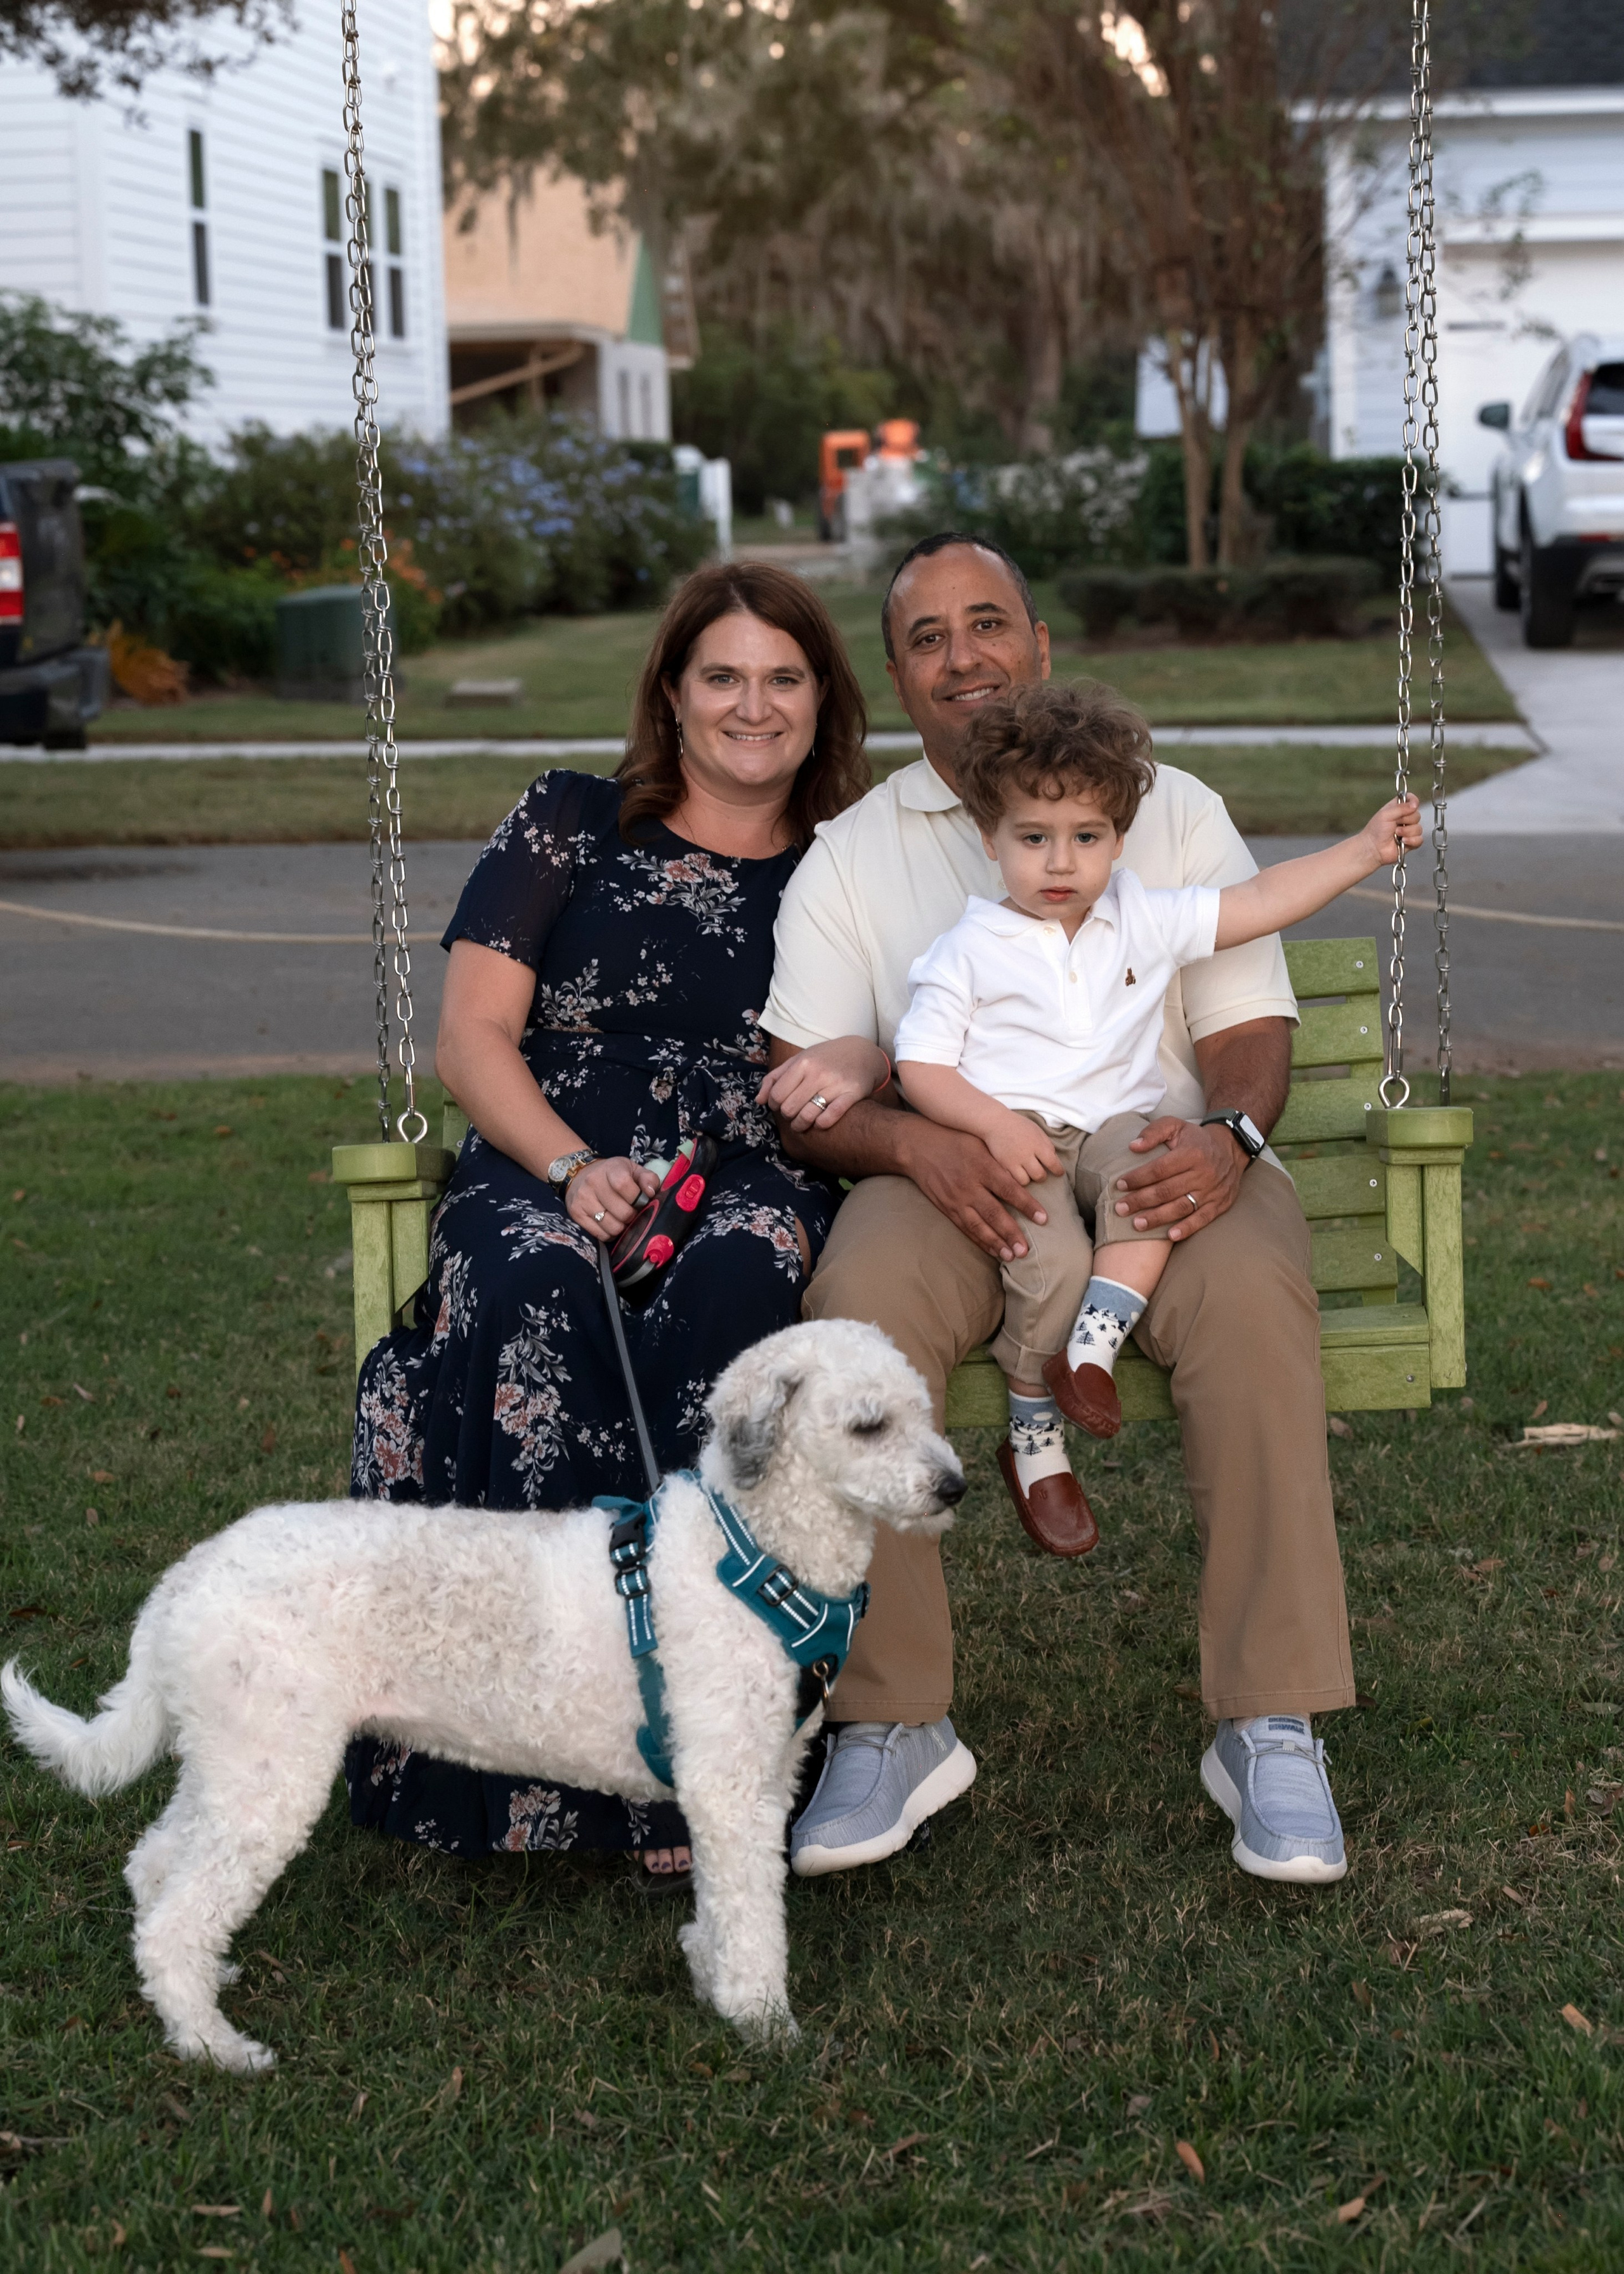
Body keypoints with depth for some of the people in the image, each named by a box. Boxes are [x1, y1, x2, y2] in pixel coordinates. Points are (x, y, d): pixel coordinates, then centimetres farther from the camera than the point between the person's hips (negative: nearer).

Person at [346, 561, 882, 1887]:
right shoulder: (569, 825, 16)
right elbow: (471, 1038, 8)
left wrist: (862, 1067, -9)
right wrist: (570, 1169, -9)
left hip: (754, 1187, 0)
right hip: (547, 1173, 0)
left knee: (731, 1287, -37)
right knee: (538, 1297, -37)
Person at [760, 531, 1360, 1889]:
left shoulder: (1172, 812, 15)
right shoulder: (849, 856, 14)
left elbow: (1251, 1036, 8)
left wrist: (1226, 1136, -17)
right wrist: (914, 1144, -18)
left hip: (1158, 1164, 0)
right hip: (954, 1180, 0)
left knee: (1253, 1296, -35)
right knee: (860, 1304, -34)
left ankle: (1272, 1726, -27)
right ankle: (893, 1722, -24)